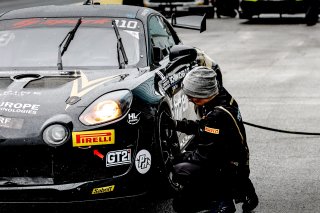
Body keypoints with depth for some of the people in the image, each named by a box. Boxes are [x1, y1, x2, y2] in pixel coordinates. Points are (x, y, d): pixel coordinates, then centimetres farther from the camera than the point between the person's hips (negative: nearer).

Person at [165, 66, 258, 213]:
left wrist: (178, 158, -10)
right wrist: (175, 124, 4)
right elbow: (203, 128, 16)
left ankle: (222, 201, -12)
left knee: (180, 170, -26)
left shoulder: (219, 115, -30)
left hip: (230, 172, -10)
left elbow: (204, 155, -25)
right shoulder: (221, 97, -1)